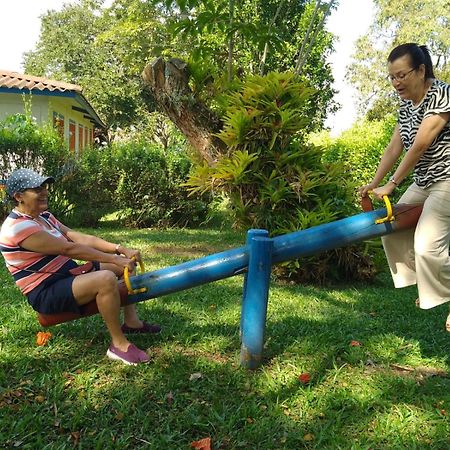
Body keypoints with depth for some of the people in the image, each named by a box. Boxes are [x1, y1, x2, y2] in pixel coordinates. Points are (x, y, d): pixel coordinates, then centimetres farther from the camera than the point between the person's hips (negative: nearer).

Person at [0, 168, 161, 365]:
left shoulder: (44, 216, 10)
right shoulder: (18, 228, -21)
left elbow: (81, 238, 1)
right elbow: (69, 249, -26)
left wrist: (121, 249, -11)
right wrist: (115, 259, -24)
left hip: (68, 275, 10)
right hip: (46, 294, -10)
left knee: (124, 264, 7)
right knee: (106, 279, -34)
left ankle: (131, 321, 7)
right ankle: (118, 344, -21)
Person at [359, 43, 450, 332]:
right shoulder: (406, 105, 8)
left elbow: (420, 145, -23)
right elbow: (394, 148, 8)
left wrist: (392, 184, -22)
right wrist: (375, 183, 2)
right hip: (424, 181, 9)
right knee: (392, 229, 10)